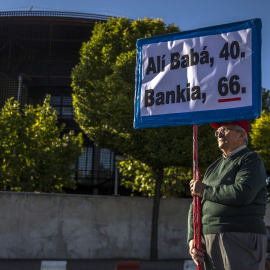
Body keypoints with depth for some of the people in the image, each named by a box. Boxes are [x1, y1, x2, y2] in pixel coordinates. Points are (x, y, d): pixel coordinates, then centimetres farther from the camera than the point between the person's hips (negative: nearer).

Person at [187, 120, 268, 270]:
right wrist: (192, 239, 3)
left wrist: (205, 191, -8)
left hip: (242, 242, -7)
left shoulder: (252, 160, -2)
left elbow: (243, 194, -21)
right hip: (209, 244, 7)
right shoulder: (214, 168, 20)